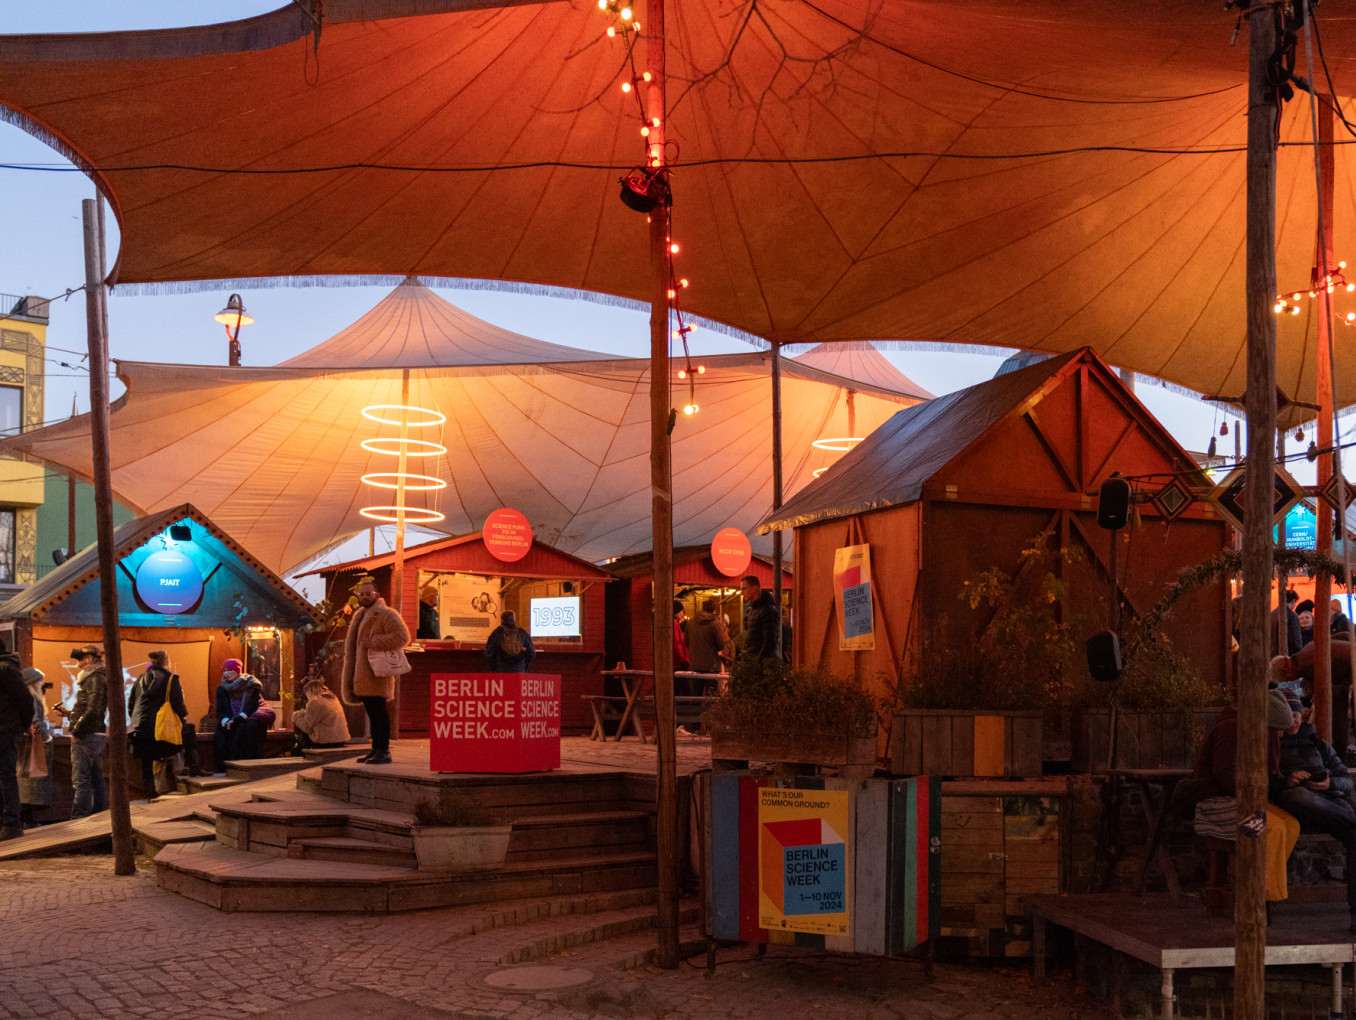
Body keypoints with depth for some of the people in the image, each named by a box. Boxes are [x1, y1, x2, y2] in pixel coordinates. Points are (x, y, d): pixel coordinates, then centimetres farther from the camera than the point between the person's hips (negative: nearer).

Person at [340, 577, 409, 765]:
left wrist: (375, 643, -18)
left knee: (379, 711, -10)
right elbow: (352, 645, 32)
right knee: (372, 713, 11)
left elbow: (402, 636, -18)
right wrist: (352, 674, 24)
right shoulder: (360, 616, 22)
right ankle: (375, 749, 16)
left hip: (377, 672, -9)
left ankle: (384, 752, -9)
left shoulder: (386, 614, -6)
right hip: (363, 673, 9)